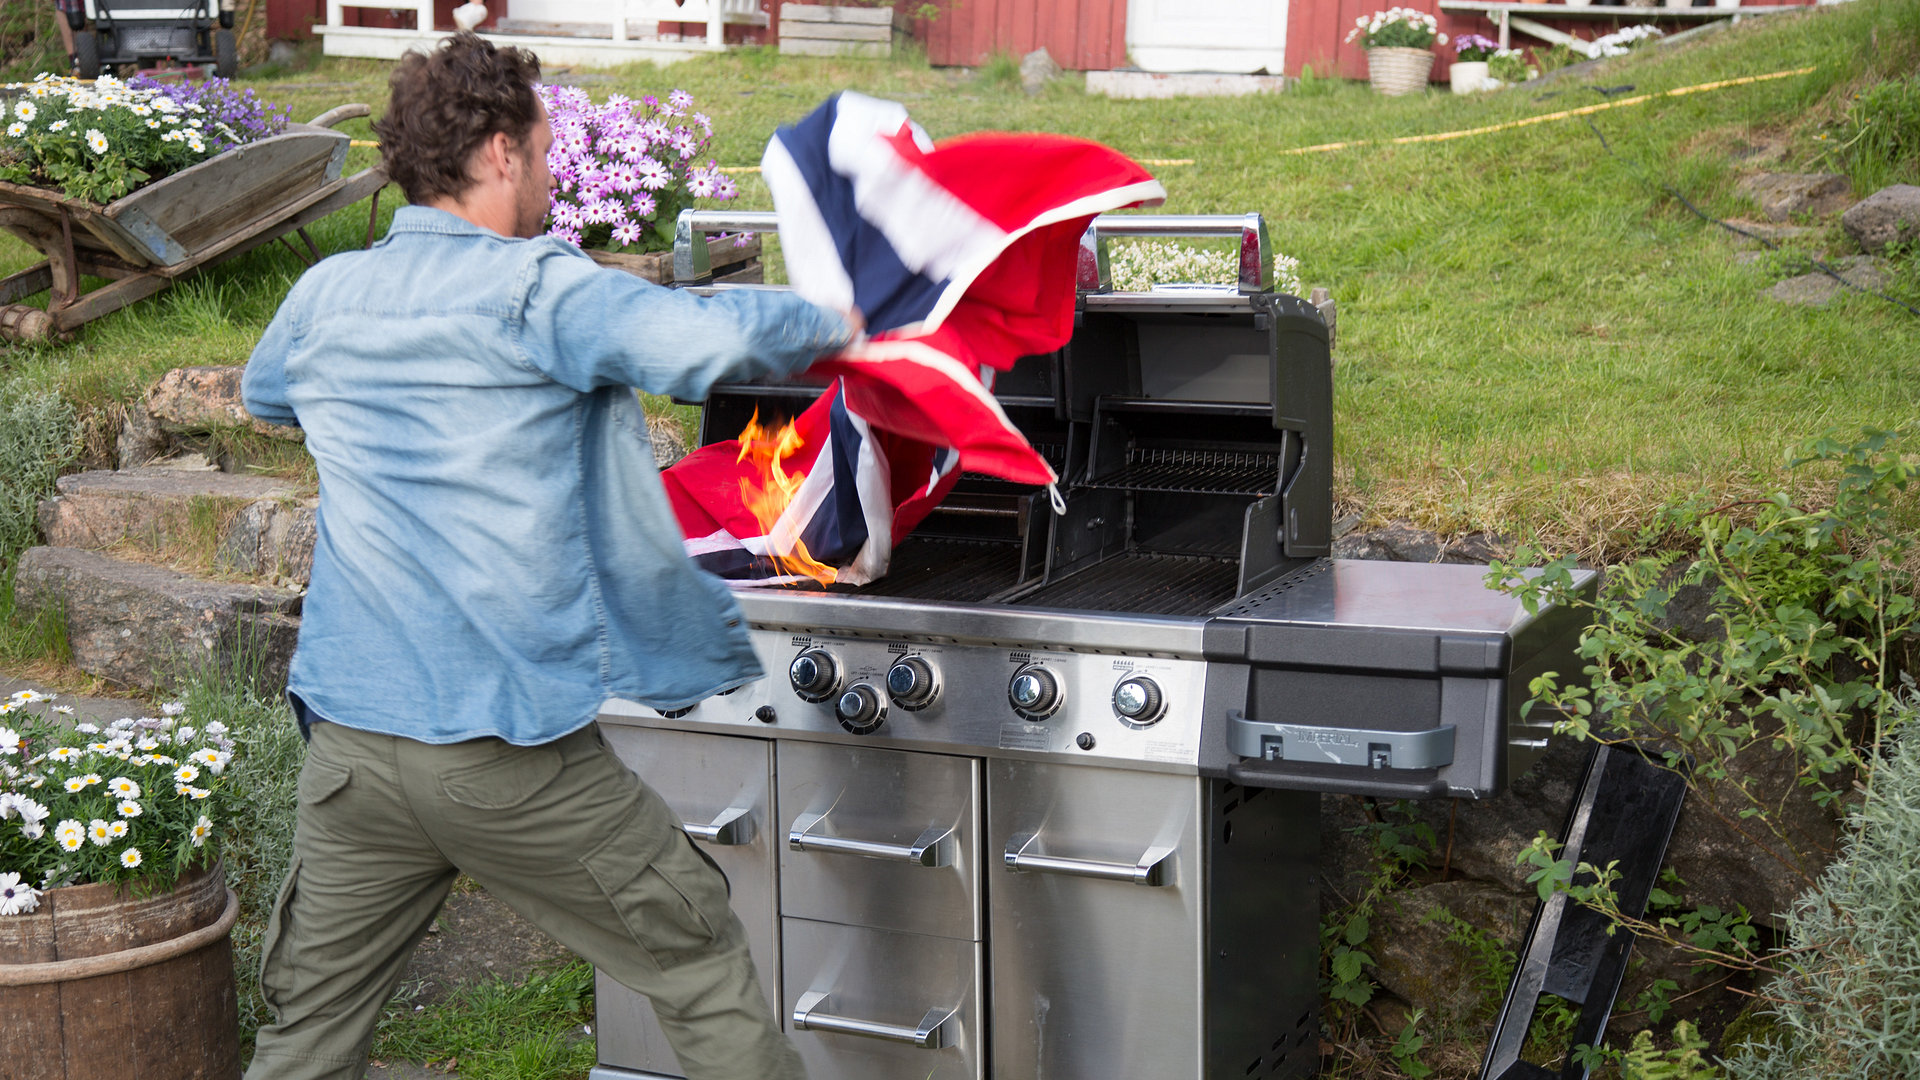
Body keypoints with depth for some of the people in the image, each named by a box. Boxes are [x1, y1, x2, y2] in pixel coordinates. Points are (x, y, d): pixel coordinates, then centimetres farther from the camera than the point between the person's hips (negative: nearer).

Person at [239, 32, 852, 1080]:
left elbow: (262, 391, 32)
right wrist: (832, 324, -7)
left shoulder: (325, 297, 9)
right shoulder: (538, 288, -8)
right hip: (514, 755, -5)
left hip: (350, 745, 5)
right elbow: (702, 340, -25)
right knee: (705, 971, 11)